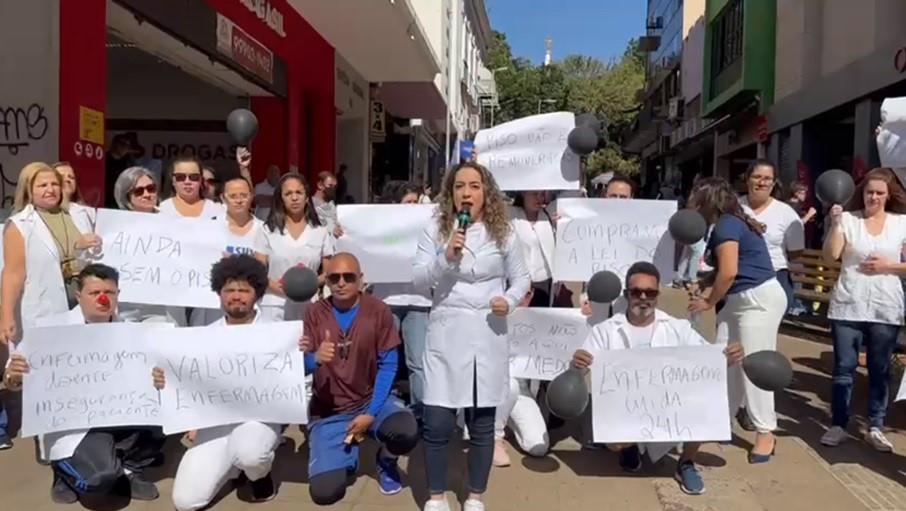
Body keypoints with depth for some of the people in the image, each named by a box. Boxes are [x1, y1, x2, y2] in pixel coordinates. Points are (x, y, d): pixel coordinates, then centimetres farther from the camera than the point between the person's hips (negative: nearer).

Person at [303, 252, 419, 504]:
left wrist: (371, 413, -15)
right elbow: (301, 367, -7)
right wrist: (316, 358, -31)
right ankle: (347, 457, 20)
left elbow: (388, 365, -7)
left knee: (407, 432, -32)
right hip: (329, 412, 0)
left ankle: (385, 461, 7)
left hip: (371, 399, 0)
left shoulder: (378, 311, -8)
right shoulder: (314, 313, -5)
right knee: (324, 492, -17)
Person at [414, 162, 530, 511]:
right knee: (437, 423, 0)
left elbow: (521, 277, 9)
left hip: (487, 336, 1)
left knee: (482, 423, 10)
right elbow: (418, 280, -2)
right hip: (446, 334, 0)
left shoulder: (503, 233, 3)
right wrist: (445, 257, -17)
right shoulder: (436, 231, 2)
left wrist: (510, 300, -11)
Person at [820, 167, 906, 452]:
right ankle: (838, 425, 14)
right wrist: (835, 224, -18)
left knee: (880, 370, 9)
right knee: (844, 367, 4)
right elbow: (830, 256, -9)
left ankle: (875, 428, 21)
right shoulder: (848, 218, -1)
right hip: (847, 306, -1)